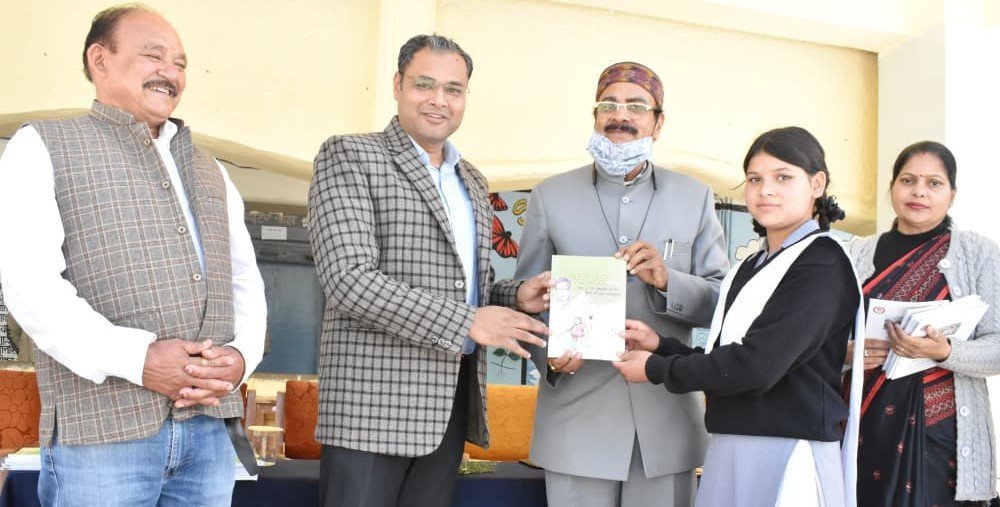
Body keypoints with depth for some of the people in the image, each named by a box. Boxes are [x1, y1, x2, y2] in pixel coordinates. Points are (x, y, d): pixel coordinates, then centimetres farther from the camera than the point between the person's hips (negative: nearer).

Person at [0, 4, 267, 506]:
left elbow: (245, 282, 17)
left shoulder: (210, 172, 23)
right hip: (102, 429, -5)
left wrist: (241, 355, -4)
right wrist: (135, 359, -18)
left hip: (210, 428, 5)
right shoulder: (42, 147, 6)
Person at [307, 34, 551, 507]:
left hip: (453, 397, 7)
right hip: (374, 398, -7)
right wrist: (465, 323, -17)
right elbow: (348, 279, -16)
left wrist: (516, 296, 3)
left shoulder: (472, 182, 18)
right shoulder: (347, 156, -4)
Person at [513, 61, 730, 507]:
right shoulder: (551, 196, 6)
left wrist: (668, 282, -14)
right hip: (578, 420, -1)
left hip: (668, 422, 1)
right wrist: (549, 355, -15)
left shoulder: (694, 198, 9)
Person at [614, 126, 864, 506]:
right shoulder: (750, 267, 15)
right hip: (731, 447, 7)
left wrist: (656, 369, -10)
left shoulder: (822, 265, -11)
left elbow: (757, 365, -20)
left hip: (788, 453, -7)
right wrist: (660, 346, -1)